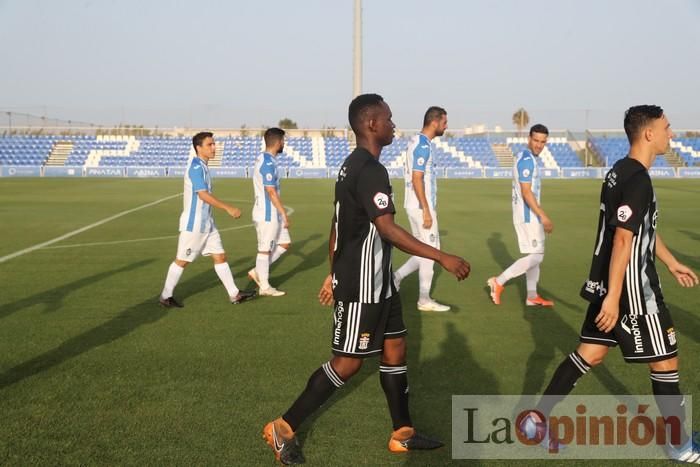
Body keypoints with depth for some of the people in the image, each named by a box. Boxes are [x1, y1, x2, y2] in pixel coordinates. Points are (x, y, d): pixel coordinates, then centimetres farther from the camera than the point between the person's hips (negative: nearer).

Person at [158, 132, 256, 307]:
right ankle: (166, 296, 14)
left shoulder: (202, 166, 12)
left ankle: (234, 294, 10)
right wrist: (228, 208, -23)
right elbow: (203, 194, -24)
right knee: (182, 260, 1)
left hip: (207, 223, 9)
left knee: (220, 256, 7)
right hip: (193, 225, -9)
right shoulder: (196, 167, -17)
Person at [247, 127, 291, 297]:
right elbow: (271, 192, -22)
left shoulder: (264, 159, 13)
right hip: (267, 214, -10)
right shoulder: (268, 163, -20)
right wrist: (284, 214, -17)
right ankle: (265, 287, 10)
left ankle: (257, 272, 20)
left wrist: (281, 213, 22)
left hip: (272, 213, 10)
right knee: (265, 250, 0)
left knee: (284, 244, 15)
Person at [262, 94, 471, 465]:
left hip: (375, 280, 10)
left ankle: (403, 433, 25)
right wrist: (442, 258, -25)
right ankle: (284, 428, 9)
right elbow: (388, 230, -27)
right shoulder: (370, 170, -21)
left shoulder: (352, 165, 11)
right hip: (363, 285, -10)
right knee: (348, 361, -1)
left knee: (395, 348, 15)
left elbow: (338, 225, 16)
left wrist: (335, 272, 22)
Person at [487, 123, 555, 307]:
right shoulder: (527, 159, -17)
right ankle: (499, 281, -2)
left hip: (529, 214, 10)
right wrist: (543, 216, -25)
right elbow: (526, 192, -23)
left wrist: (540, 215, 23)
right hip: (528, 215, -10)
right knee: (535, 256, -7)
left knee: (535, 255, 13)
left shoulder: (527, 158, 14)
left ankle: (532, 296, 18)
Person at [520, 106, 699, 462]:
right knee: (665, 359, 5)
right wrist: (613, 298, -25)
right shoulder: (638, 179, -21)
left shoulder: (621, 171, 12)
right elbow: (623, 240, -25)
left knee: (590, 353, 13)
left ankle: (537, 417, 15)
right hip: (630, 286, -9)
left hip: (608, 282, 9)